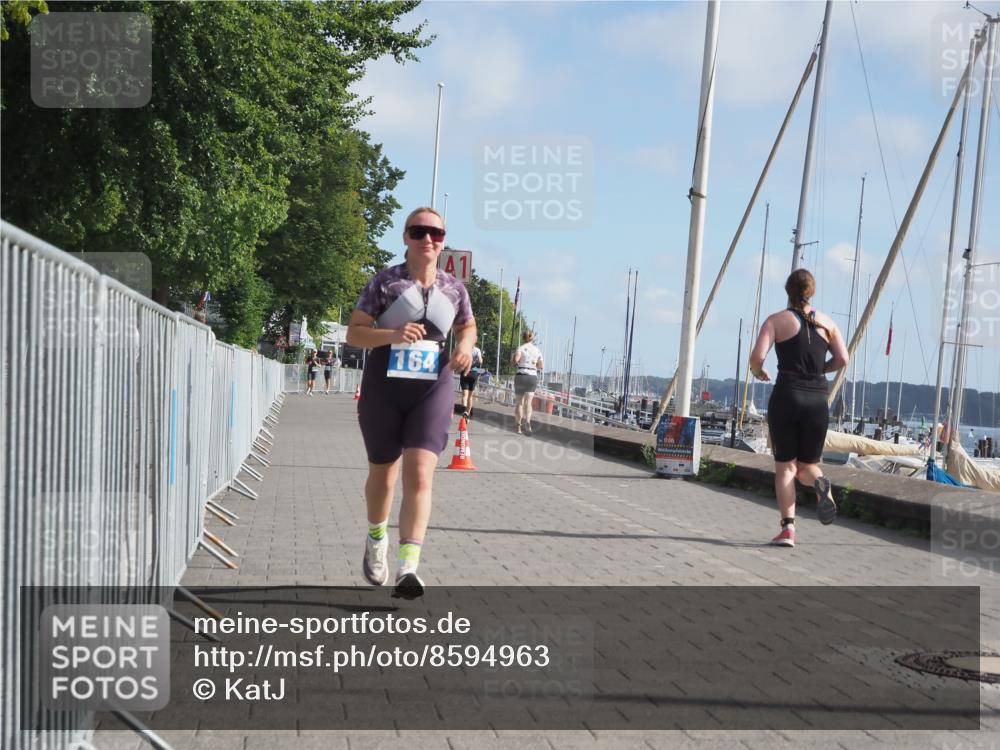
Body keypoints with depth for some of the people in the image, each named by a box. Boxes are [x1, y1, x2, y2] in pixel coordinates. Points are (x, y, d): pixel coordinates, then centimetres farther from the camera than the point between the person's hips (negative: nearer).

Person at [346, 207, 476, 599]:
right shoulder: (385, 281, -3)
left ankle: (408, 568, -21)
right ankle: (376, 539, 45)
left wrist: (465, 346, -1)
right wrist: (392, 334, -23)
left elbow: (468, 326, 23)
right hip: (384, 388, 0)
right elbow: (353, 332, -5)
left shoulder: (453, 288, 5)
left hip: (432, 390, 1)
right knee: (382, 474, 16)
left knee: (420, 475, -16)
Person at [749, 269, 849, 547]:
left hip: (786, 396, -3)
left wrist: (758, 372, 10)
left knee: (785, 466, 6)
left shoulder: (777, 321, 1)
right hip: (817, 400, 3)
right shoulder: (826, 323, 10)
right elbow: (842, 360, 3)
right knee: (808, 464, 16)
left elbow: (757, 357, -11)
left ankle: (788, 527, -5)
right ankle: (820, 482, -20)